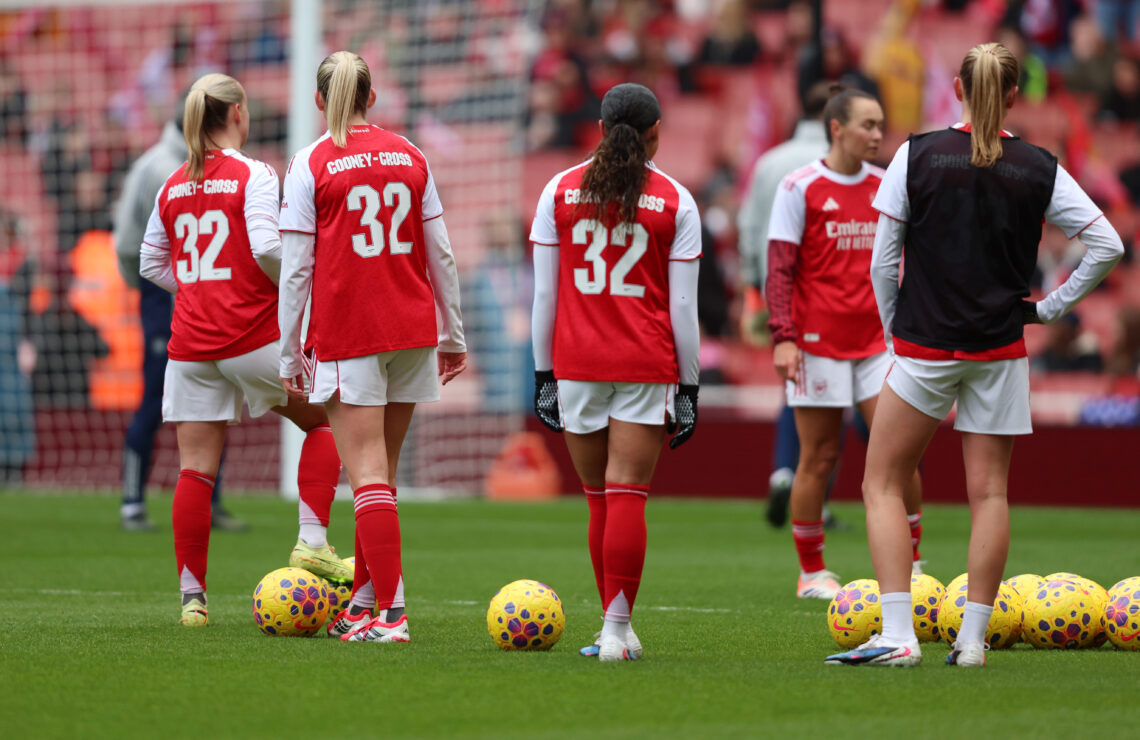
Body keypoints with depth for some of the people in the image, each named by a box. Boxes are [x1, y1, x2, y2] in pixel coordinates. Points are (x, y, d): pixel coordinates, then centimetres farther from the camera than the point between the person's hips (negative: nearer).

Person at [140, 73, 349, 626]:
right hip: (254, 336, -5)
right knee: (322, 421, 16)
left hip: (190, 343, 5)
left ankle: (192, 596, 3)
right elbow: (266, 246, -18)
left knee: (195, 469, 3)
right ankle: (312, 540, 3)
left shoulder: (173, 187, 10)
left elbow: (151, 262, 15)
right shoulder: (252, 175, -7)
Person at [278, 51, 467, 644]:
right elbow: (440, 254, 10)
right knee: (380, 471, 14)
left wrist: (289, 354, -1)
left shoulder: (310, 165, -4)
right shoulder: (409, 156, 8)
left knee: (368, 474, -7)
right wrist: (453, 335, 18)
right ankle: (365, 603, 20)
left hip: (346, 331, -4)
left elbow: (295, 268, -6)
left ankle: (390, 612, -14)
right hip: (412, 328, 4)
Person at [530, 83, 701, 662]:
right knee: (627, 495, -4)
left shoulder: (560, 192, 5)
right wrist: (689, 386, 6)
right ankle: (617, 630, -10)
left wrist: (543, 375, 11)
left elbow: (543, 294, 5)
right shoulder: (674, 201, 1)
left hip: (576, 363, 2)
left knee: (600, 499, 12)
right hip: (647, 364, -2)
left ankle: (614, 625, 17)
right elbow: (683, 306, 0)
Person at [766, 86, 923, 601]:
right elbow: (779, 269, -6)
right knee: (819, 458, 2)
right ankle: (812, 573, 13)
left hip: (876, 342, 4)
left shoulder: (886, 188, 10)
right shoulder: (800, 188, -4)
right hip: (818, 343, -4)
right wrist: (783, 337, -14)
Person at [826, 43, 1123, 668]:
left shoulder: (916, 156, -5)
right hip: (1001, 350, 2)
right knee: (988, 491, 8)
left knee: (882, 482, 6)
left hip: (925, 346, -2)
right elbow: (1107, 245, 0)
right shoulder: (1040, 170, -1)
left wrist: (895, 330, 10)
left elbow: (883, 260, -3)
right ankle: (973, 639, 5)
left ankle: (897, 635, -6)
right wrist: (1051, 307, 7)